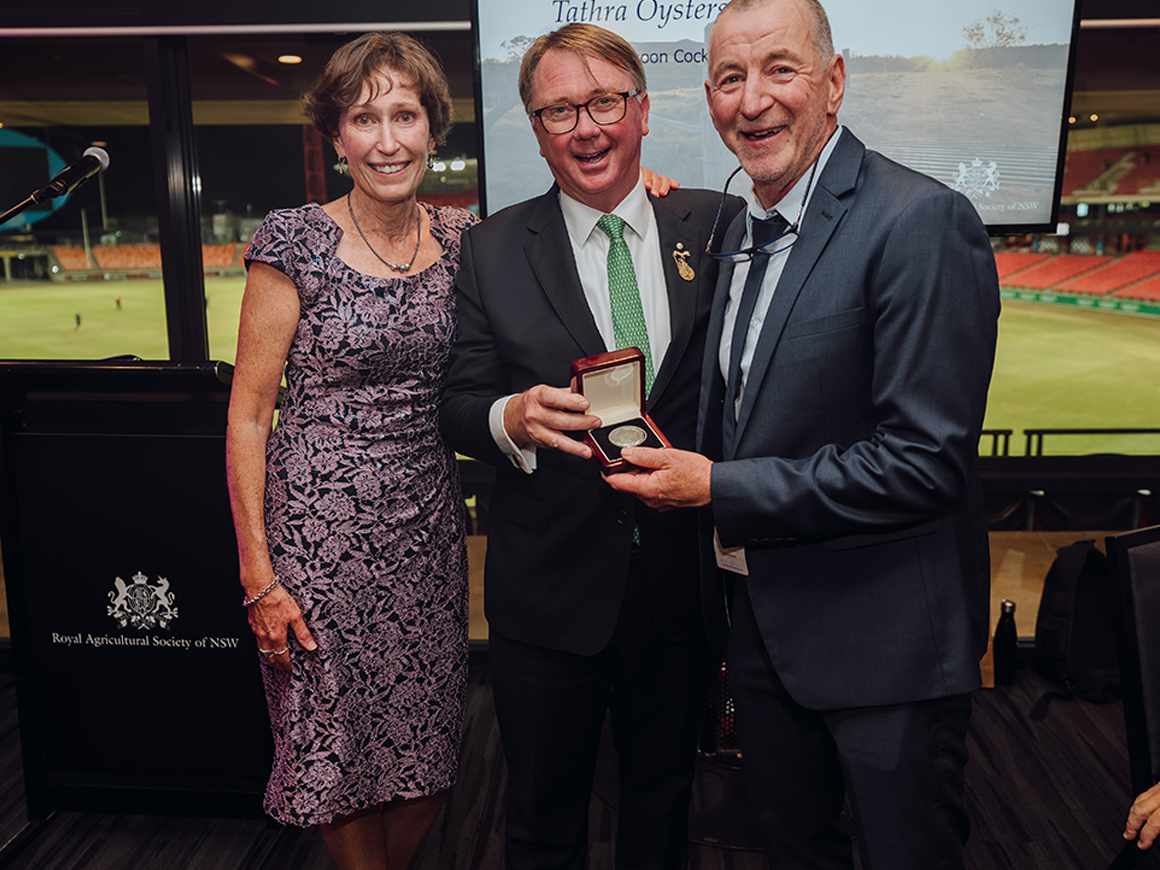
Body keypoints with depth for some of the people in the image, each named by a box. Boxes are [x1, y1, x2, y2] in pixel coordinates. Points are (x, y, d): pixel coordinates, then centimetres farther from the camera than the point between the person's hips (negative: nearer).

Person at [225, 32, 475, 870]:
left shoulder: (461, 236, 3)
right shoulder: (294, 242, -9)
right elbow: (248, 415, -7)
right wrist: (258, 574, -10)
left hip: (428, 521, 4)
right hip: (320, 526, -3)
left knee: (429, 748, 15)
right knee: (338, 746, 11)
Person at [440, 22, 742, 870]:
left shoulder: (714, 226, -1)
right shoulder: (492, 251, -3)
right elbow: (460, 407, -3)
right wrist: (513, 418, -24)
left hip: (685, 582, 1)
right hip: (549, 590, -1)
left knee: (664, 800, 24)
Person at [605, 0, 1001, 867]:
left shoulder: (921, 221, -19)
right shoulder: (739, 232, 8)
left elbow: (926, 459, -24)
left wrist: (719, 489, -22)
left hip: (885, 636, -7)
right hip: (759, 617, 7)